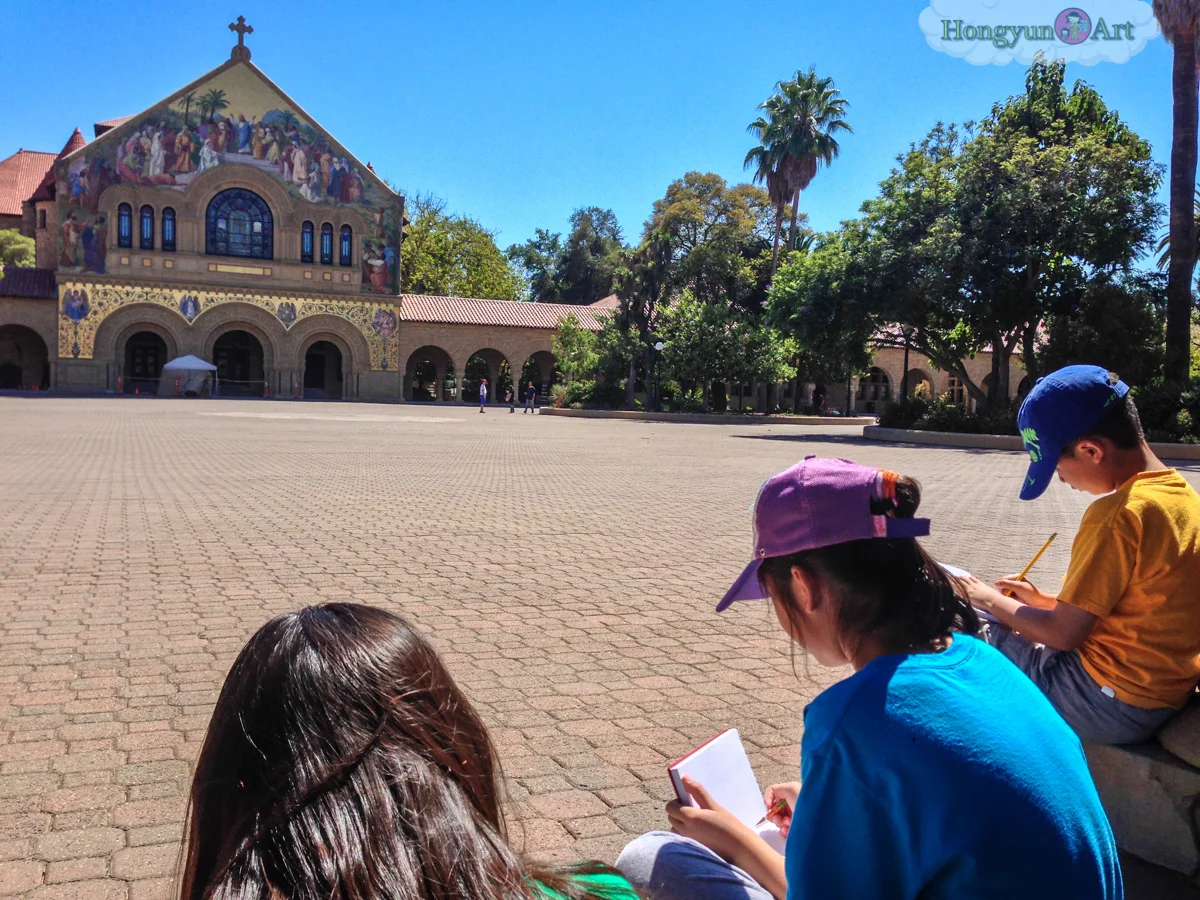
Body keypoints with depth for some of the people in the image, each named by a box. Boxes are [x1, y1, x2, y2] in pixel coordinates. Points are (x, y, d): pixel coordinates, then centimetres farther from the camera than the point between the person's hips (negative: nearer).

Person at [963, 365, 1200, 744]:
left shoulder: (1116, 514, -25)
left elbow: (1063, 635, -19)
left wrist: (990, 601, -5)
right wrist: (1044, 600, 13)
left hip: (1112, 705, -9)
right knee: (1004, 621, 22)